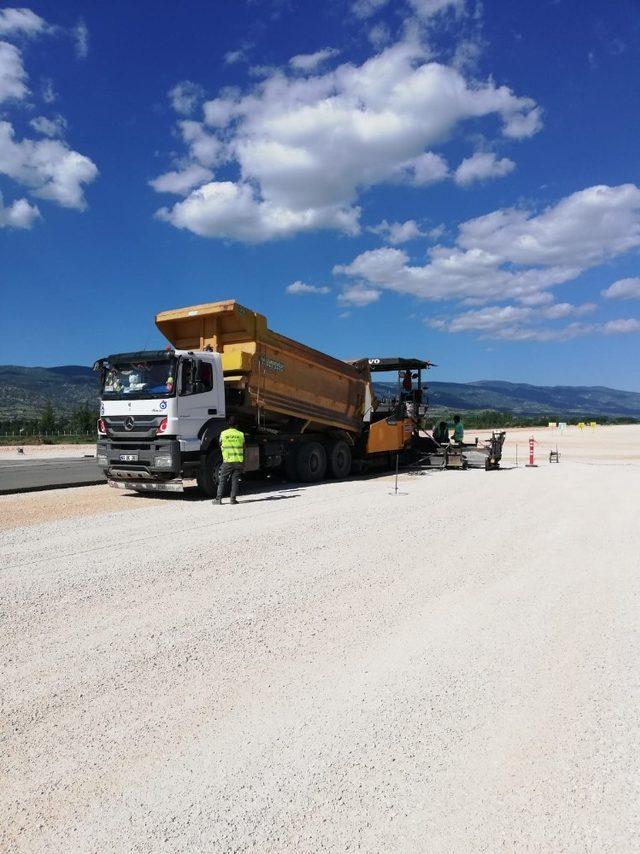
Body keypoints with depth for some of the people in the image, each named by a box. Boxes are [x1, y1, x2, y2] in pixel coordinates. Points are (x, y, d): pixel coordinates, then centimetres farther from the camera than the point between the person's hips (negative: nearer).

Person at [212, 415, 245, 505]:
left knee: (222, 480, 6)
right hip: (238, 461, 1)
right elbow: (243, 448, 10)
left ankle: (218, 498, 3)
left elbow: (221, 446, 13)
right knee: (235, 480, 5)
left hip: (227, 461, -1)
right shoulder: (241, 434, 2)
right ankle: (233, 499, 3)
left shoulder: (223, 433, 1)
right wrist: (243, 461, 22)